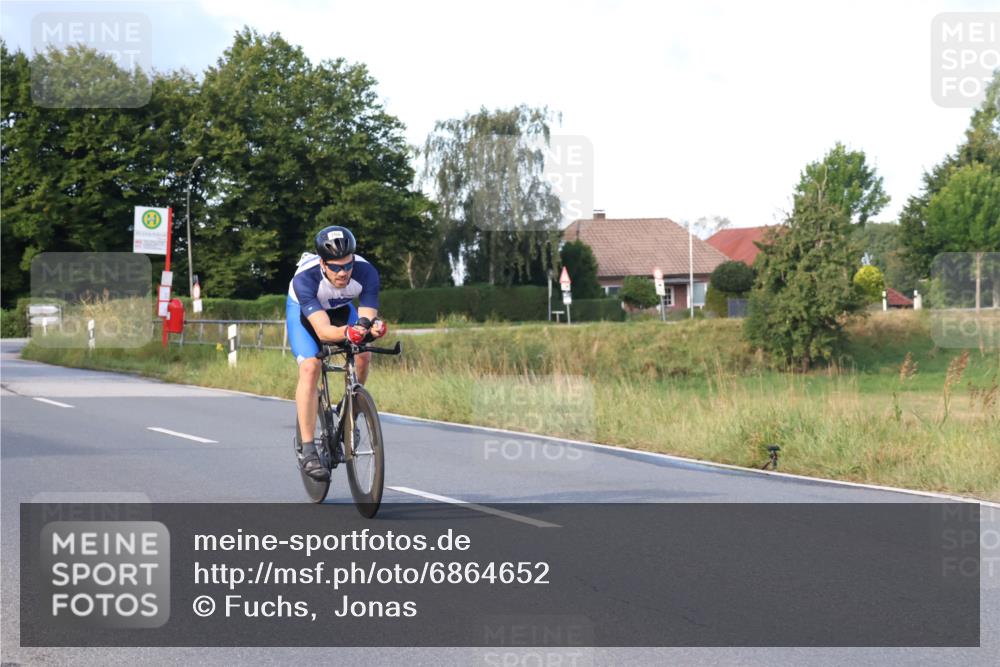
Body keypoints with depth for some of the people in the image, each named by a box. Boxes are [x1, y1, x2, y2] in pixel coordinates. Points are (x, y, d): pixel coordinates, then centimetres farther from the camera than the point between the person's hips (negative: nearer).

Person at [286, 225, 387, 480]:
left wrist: (373, 327, -58)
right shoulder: (305, 278, -40)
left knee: (363, 355, -19)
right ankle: (307, 450, -21)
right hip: (303, 310, -3)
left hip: (341, 308, 4)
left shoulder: (366, 272, -33)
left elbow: (366, 319, -34)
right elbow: (322, 330, -48)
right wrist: (347, 333, -68)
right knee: (310, 368, -24)